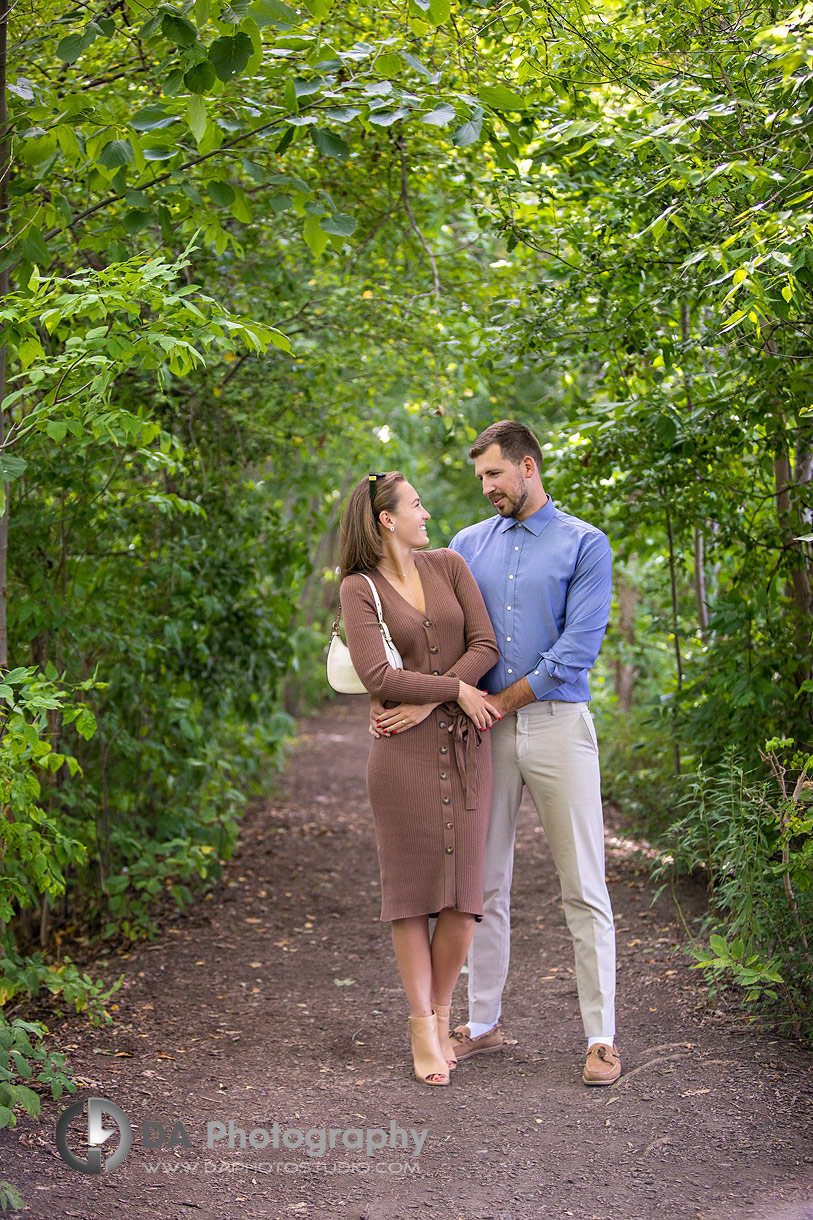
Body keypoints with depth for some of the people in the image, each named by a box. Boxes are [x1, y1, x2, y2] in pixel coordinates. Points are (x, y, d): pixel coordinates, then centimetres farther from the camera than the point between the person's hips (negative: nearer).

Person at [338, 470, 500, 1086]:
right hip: (404, 751, -3)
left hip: (464, 743, 3)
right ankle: (422, 1027, 12)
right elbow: (378, 677, -12)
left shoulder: (448, 565, 9)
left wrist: (426, 702, -10)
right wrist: (457, 691, -9)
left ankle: (441, 1015, 18)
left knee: (464, 893, 1)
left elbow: (485, 645, 0)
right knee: (412, 886, 1)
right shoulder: (359, 588, -1)